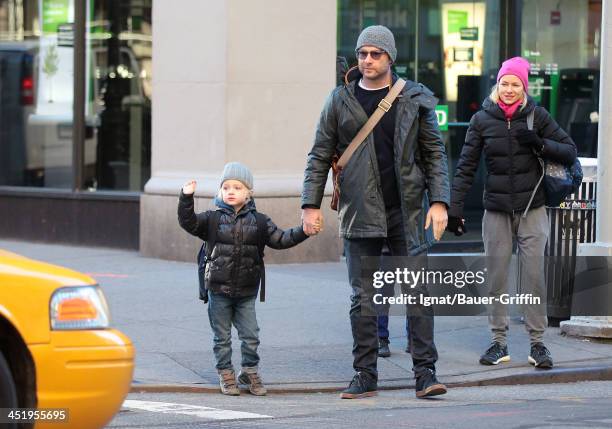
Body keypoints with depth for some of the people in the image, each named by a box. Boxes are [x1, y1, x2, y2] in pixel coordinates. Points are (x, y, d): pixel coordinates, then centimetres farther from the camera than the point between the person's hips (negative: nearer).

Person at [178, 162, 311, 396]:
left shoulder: (258, 221, 4)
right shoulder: (213, 218, 0)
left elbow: (280, 239, 3)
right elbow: (189, 222, -10)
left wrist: (302, 232, -10)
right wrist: (186, 198, -23)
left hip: (246, 292, 1)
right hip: (219, 290, -1)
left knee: (250, 336, 5)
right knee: (222, 336, 7)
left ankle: (249, 372, 22)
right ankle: (225, 374, 19)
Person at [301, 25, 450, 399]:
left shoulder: (415, 100, 4)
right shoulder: (340, 101, 5)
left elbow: (435, 153, 5)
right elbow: (320, 156, 8)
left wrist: (439, 201, -6)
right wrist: (311, 205, 1)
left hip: (407, 211, -1)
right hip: (360, 214, 1)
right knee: (363, 298, 3)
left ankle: (426, 372, 0)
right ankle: (365, 377, 9)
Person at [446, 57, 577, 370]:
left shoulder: (536, 116, 1)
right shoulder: (482, 119, 1)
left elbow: (569, 151, 4)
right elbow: (466, 167, 4)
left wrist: (539, 144, -13)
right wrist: (454, 209, -2)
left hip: (532, 209, -1)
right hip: (496, 211, 1)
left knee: (534, 275, -6)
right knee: (496, 278, 1)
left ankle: (537, 342, 1)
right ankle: (498, 342, 9)